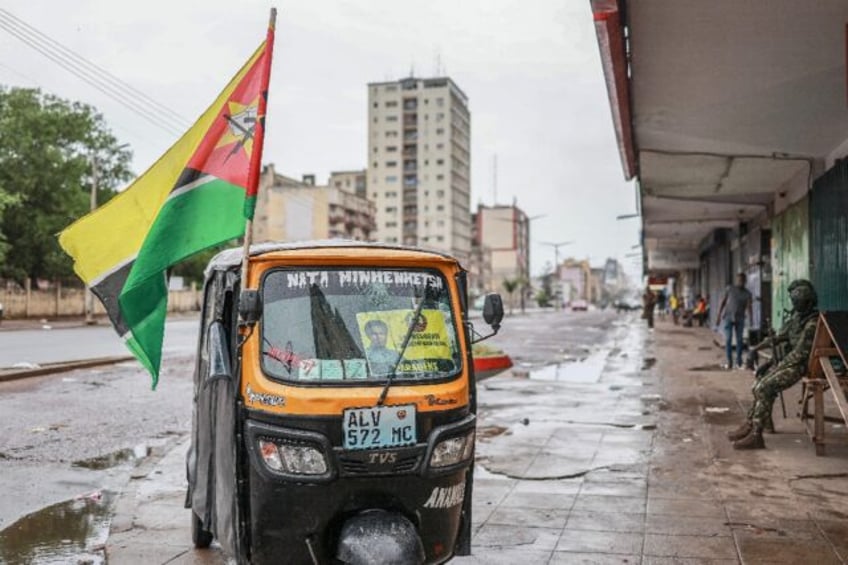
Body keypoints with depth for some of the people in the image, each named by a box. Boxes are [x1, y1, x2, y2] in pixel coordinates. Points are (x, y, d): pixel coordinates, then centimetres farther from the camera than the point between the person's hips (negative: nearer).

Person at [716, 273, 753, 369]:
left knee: (739, 340, 4)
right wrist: (719, 315, 1)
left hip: (740, 319, 1)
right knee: (728, 340, -4)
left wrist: (751, 321, -17)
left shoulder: (747, 294, 1)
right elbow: (723, 302, 6)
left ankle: (739, 362, 12)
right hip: (728, 317, -1)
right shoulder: (730, 289, 2)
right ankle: (729, 362, -1)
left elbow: (749, 307, -7)